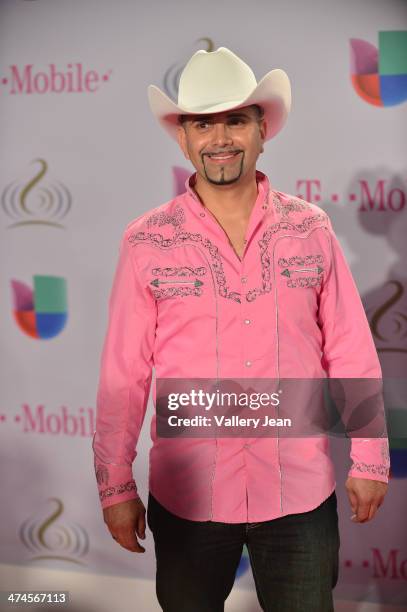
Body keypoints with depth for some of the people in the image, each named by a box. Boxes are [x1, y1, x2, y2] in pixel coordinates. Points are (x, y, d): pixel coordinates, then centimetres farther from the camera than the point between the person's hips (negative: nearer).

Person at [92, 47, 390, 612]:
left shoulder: (310, 229, -2)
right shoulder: (147, 243, -5)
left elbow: (351, 353, 2)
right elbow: (123, 374, -3)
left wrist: (369, 459, 3)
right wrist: (115, 486, 0)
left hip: (302, 493, 1)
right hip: (187, 498, 0)